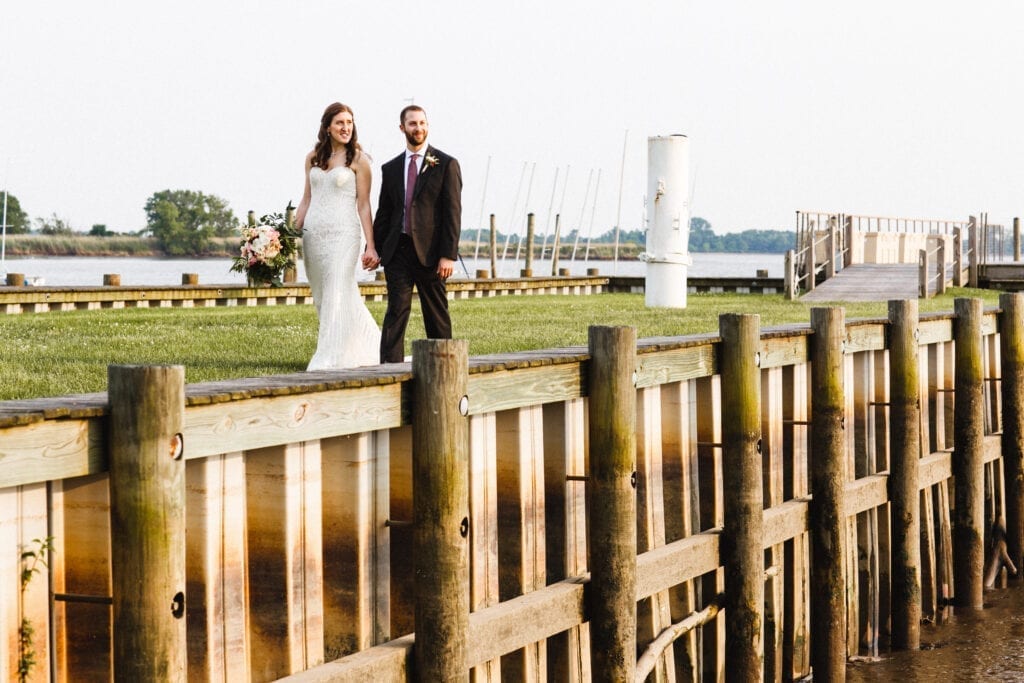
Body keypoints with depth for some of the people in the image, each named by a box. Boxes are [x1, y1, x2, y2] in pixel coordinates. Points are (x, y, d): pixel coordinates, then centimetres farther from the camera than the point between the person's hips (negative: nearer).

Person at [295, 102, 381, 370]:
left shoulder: (358, 159, -1)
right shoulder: (313, 157, 11)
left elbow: (363, 205, -4)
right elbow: (306, 200, 15)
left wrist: (370, 247, -8)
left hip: (343, 232, -5)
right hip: (313, 233, 5)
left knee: (336, 296, -10)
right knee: (322, 296, 9)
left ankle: (331, 361, -8)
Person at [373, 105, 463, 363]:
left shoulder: (446, 165, 0)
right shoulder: (391, 168, 13)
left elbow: (453, 212, -5)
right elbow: (383, 213, 15)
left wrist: (449, 255, -12)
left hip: (430, 252, -2)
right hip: (397, 251, 3)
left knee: (437, 315, 5)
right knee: (396, 310, -6)